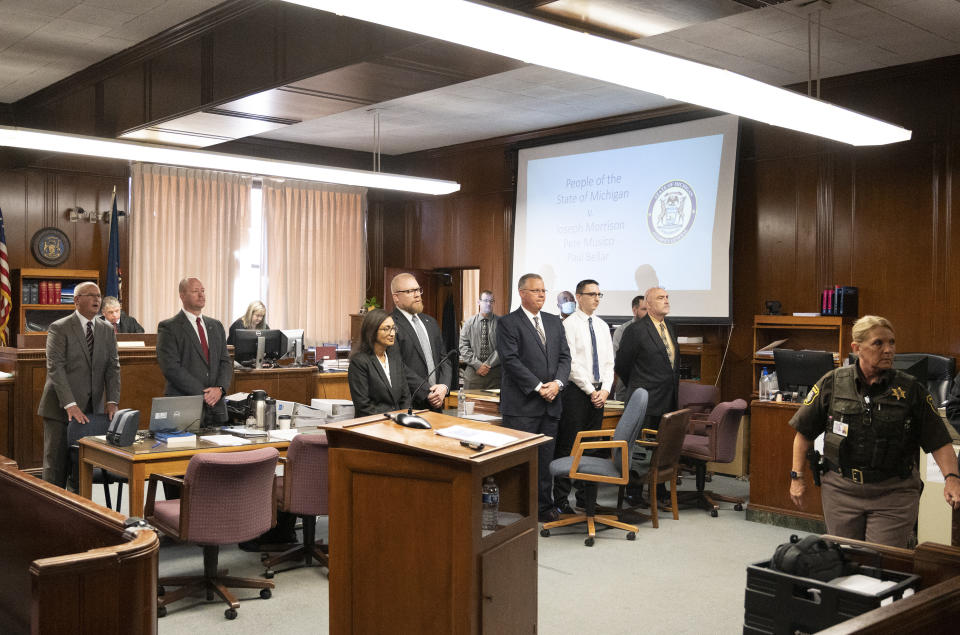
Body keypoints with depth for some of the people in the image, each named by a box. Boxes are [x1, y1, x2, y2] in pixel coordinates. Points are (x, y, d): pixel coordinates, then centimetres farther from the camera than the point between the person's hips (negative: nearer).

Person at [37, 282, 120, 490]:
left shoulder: (107, 331, 11)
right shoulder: (59, 328, -5)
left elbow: (113, 368, 6)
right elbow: (55, 368, -13)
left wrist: (112, 401, -8)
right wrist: (70, 405, -22)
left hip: (92, 409, 4)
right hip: (60, 409, -4)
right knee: (56, 467, 0)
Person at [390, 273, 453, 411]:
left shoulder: (430, 322, 17)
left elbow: (443, 357, 14)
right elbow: (399, 368, -16)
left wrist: (444, 386, -4)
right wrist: (427, 393, -17)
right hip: (408, 405, -6)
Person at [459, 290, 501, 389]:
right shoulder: (469, 322, 7)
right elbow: (463, 347, 2)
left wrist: (488, 365, -12)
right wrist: (477, 365, -9)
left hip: (495, 374, -1)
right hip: (473, 372, 1)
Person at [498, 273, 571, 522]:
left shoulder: (554, 322, 15)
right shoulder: (508, 323, -4)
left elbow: (564, 356, 12)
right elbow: (511, 360, -12)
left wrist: (557, 383, -7)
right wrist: (538, 387, -15)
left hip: (551, 403, 6)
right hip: (522, 404, -6)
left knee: (545, 458, 11)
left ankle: (544, 506, 21)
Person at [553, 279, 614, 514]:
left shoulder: (602, 326, 14)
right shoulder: (569, 324, -7)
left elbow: (608, 361, 12)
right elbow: (572, 362, -12)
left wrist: (605, 389, -2)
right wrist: (590, 390, -12)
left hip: (599, 393, 6)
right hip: (576, 391, -6)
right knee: (568, 446, -4)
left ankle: (585, 496, 20)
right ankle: (561, 500, 2)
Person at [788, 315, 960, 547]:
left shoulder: (911, 389, -3)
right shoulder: (832, 384, -2)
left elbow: (939, 441, -1)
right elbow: (804, 432, 4)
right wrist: (797, 477, 2)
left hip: (893, 495, -1)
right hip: (841, 491, 1)